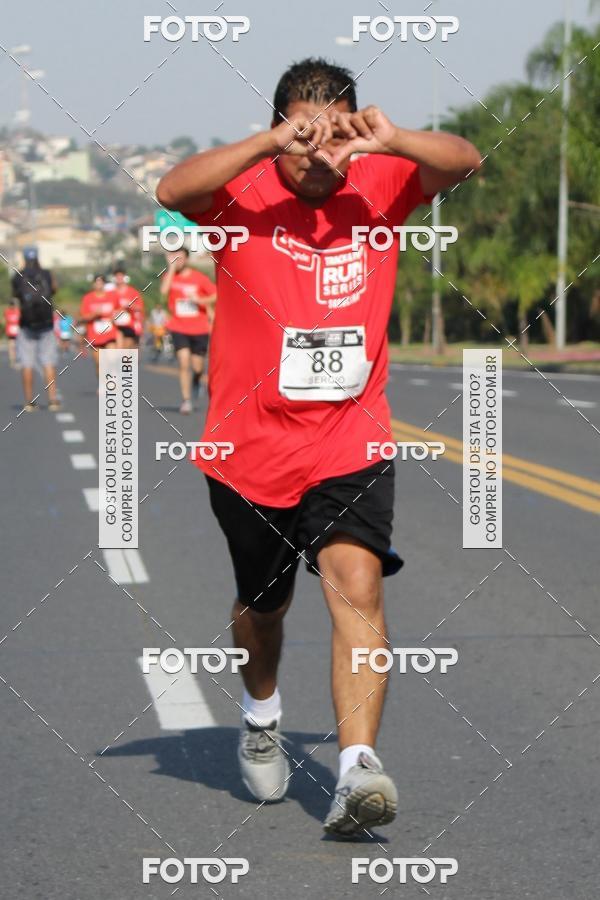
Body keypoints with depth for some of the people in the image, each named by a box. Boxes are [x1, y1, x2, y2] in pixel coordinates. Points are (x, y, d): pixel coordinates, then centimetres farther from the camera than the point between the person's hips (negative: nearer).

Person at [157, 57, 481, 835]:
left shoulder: (377, 186, 0)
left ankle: (357, 767, -27)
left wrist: (393, 140, -29)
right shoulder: (244, 194, -8)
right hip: (249, 445, 0)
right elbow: (172, 191, -27)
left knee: (357, 584, -20)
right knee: (264, 604, 17)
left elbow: (465, 162, -11)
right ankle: (261, 716, 47)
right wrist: (272, 144, -36)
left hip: (351, 443, 0)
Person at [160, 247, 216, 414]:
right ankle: (186, 400, -9)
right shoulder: (170, 275, 0)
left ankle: (196, 382, 43)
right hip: (179, 328, 0)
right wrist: (172, 268, -18)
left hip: (199, 329, 0)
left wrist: (200, 300, -15)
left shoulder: (199, 278, -2)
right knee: (184, 363, -14)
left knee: (197, 367, 6)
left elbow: (215, 296, 2)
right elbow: (164, 290, -21)